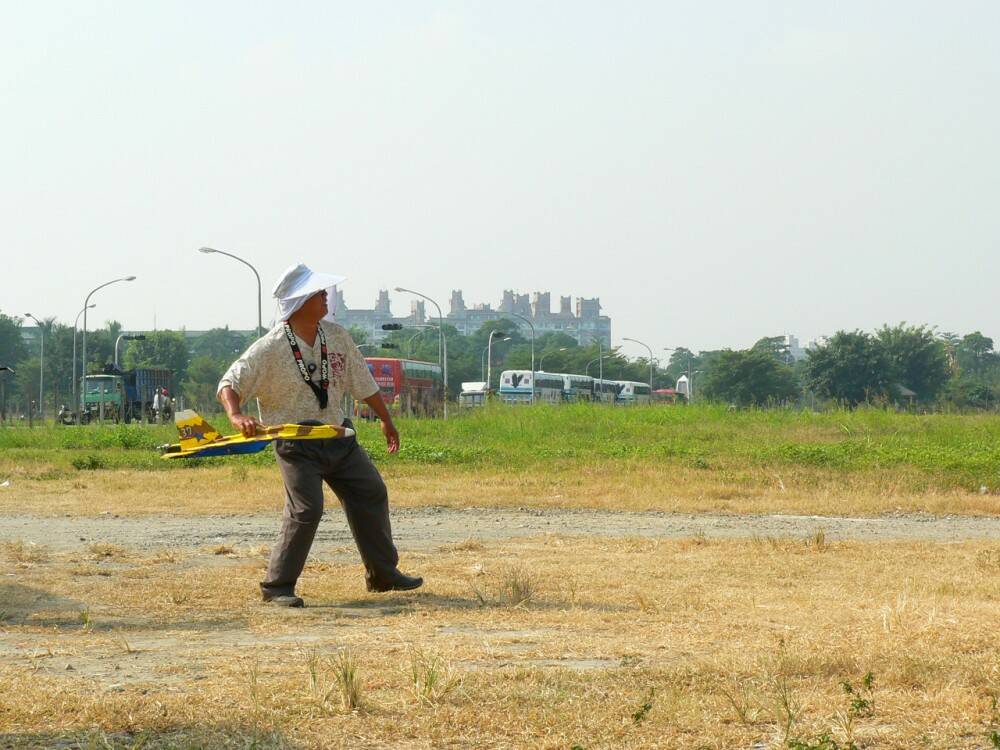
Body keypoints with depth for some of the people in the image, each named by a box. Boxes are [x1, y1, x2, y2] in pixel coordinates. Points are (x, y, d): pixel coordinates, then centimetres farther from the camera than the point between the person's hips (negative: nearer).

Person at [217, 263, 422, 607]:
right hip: (295, 445, -7)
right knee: (306, 509, -19)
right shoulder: (269, 349, -16)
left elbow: (363, 383, 14)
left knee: (371, 495, 10)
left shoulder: (337, 336, 2)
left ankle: (383, 574, 26)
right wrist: (236, 415, -36)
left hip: (337, 436, 7)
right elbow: (229, 383, -16)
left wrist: (386, 420, 21)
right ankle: (277, 586, -8)